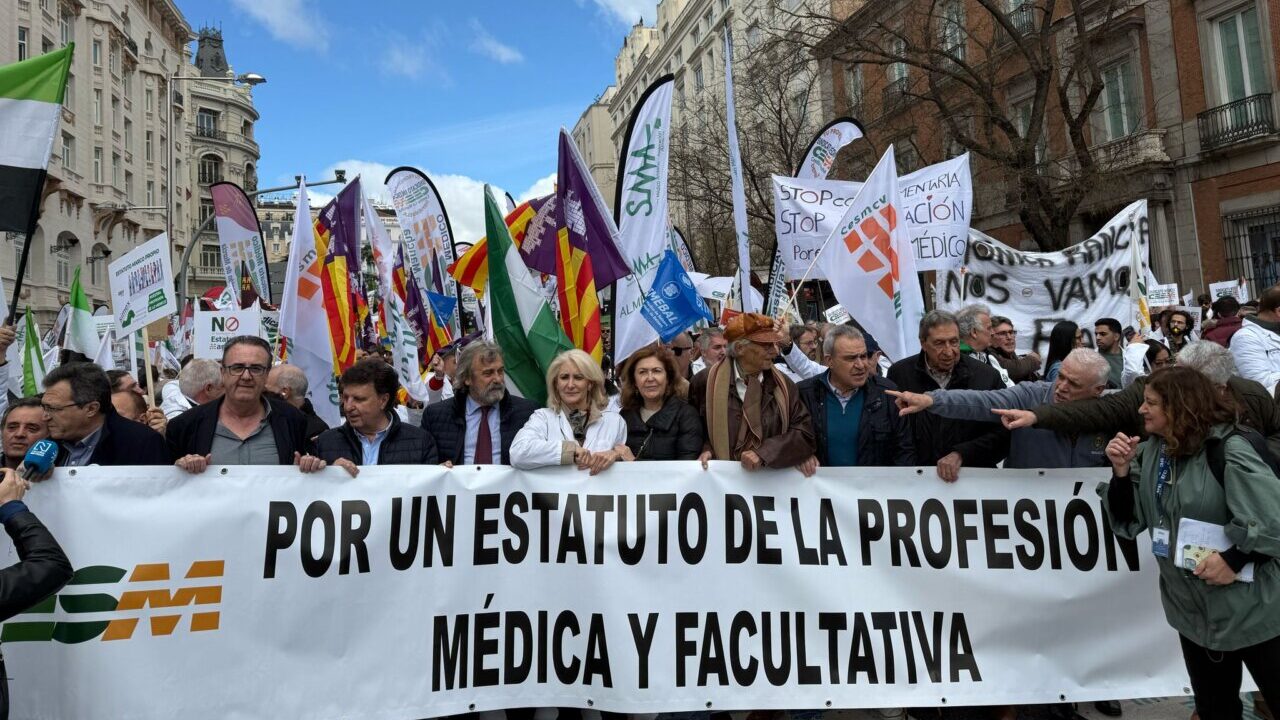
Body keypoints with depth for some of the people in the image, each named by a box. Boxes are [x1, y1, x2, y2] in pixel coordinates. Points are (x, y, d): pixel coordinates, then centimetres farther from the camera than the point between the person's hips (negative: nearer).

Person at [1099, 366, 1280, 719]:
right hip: (1194, 609, 6)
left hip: (1251, 607, -6)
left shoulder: (1227, 448, -17)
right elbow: (1128, 522, 0)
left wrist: (1234, 558, -21)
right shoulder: (1149, 453, 0)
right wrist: (1122, 470, -11)